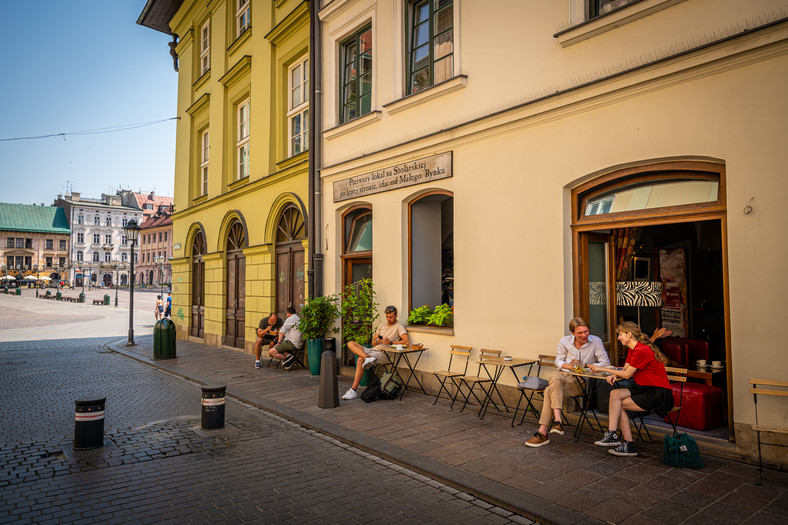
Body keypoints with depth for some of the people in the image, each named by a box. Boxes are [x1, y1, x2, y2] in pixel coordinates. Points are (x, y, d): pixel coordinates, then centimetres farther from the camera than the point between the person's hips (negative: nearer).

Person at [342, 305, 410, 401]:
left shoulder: (399, 326, 1)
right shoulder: (382, 325, 22)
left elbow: (407, 342, -14)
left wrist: (391, 342, -16)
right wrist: (377, 341, -4)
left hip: (383, 353, -8)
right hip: (373, 350, 8)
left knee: (360, 361, -30)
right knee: (351, 343, -11)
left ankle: (353, 390, -27)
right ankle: (368, 357, -34)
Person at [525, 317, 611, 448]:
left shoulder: (596, 341, -1)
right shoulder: (565, 341, 7)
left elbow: (606, 364, -4)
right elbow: (558, 361, 10)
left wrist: (587, 366, -17)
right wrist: (569, 366, -11)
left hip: (582, 380, -4)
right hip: (564, 374, 4)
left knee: (550, 391, -28)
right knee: (555, 378, -35)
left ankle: (543, 432, -27)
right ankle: (557, 419, -38)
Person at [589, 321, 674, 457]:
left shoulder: (641, 351, -20)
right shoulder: (632, 349, 11)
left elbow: (627, 374, -16)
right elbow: (625, 369, 14)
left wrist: (603, 369, -7)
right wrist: (614, 375, -9)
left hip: (659, 394, -9)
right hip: (644, 389, 9)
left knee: (619, 405, -15)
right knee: (615, 394, -14)